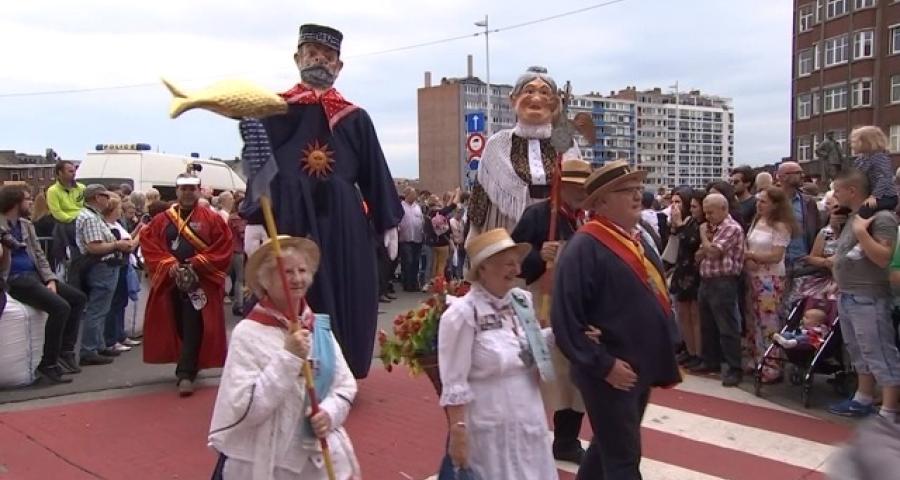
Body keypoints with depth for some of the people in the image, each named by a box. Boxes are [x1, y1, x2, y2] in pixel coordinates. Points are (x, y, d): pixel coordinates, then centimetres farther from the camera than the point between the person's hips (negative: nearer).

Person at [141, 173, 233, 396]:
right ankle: (189, 366, 28)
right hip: (170, 282, 4)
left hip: (201, 283, -3)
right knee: (177, 328, 11)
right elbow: (148, 246, 2)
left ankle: (185, 374, -7)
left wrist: (197, 264, -16)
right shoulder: (161, 221, 9)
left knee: (192, 329, -8)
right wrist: (169, 265, -13)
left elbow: (224, 248, -7)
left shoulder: (212, 219, 0)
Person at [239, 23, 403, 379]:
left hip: (343, 222, 2)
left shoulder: (355, 118, 10)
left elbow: (374, 175, 10)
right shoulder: (274, 111, 5)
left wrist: (388, 224, 7)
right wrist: (254, 221, -11)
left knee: (343, 300, 6)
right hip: (290, 219, -2)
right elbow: (258, 169, -1)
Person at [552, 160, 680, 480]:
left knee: (609, 446, 23)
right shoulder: (584, 247, -19)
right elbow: (565, 320, -22)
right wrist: (603, 364, -21)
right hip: (611, 373, -8)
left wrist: (665, 355, 13)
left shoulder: (639, 239, 10)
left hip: (642, 369, 8)